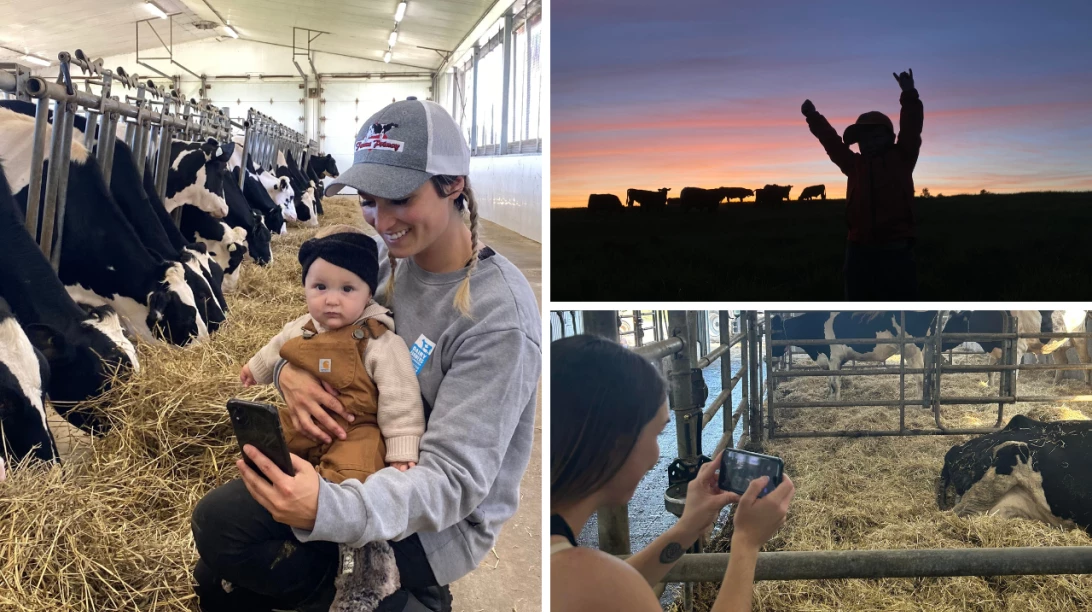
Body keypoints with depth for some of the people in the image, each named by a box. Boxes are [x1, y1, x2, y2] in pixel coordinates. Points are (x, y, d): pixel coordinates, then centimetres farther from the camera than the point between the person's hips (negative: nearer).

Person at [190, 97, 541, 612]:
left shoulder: (499, 315, -28)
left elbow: (452, 481, -29)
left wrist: (329, 510, -45)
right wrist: (289, 370, -18)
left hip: (434, 526, -6)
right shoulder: (389, 256, -8)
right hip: (361, 463, 7)